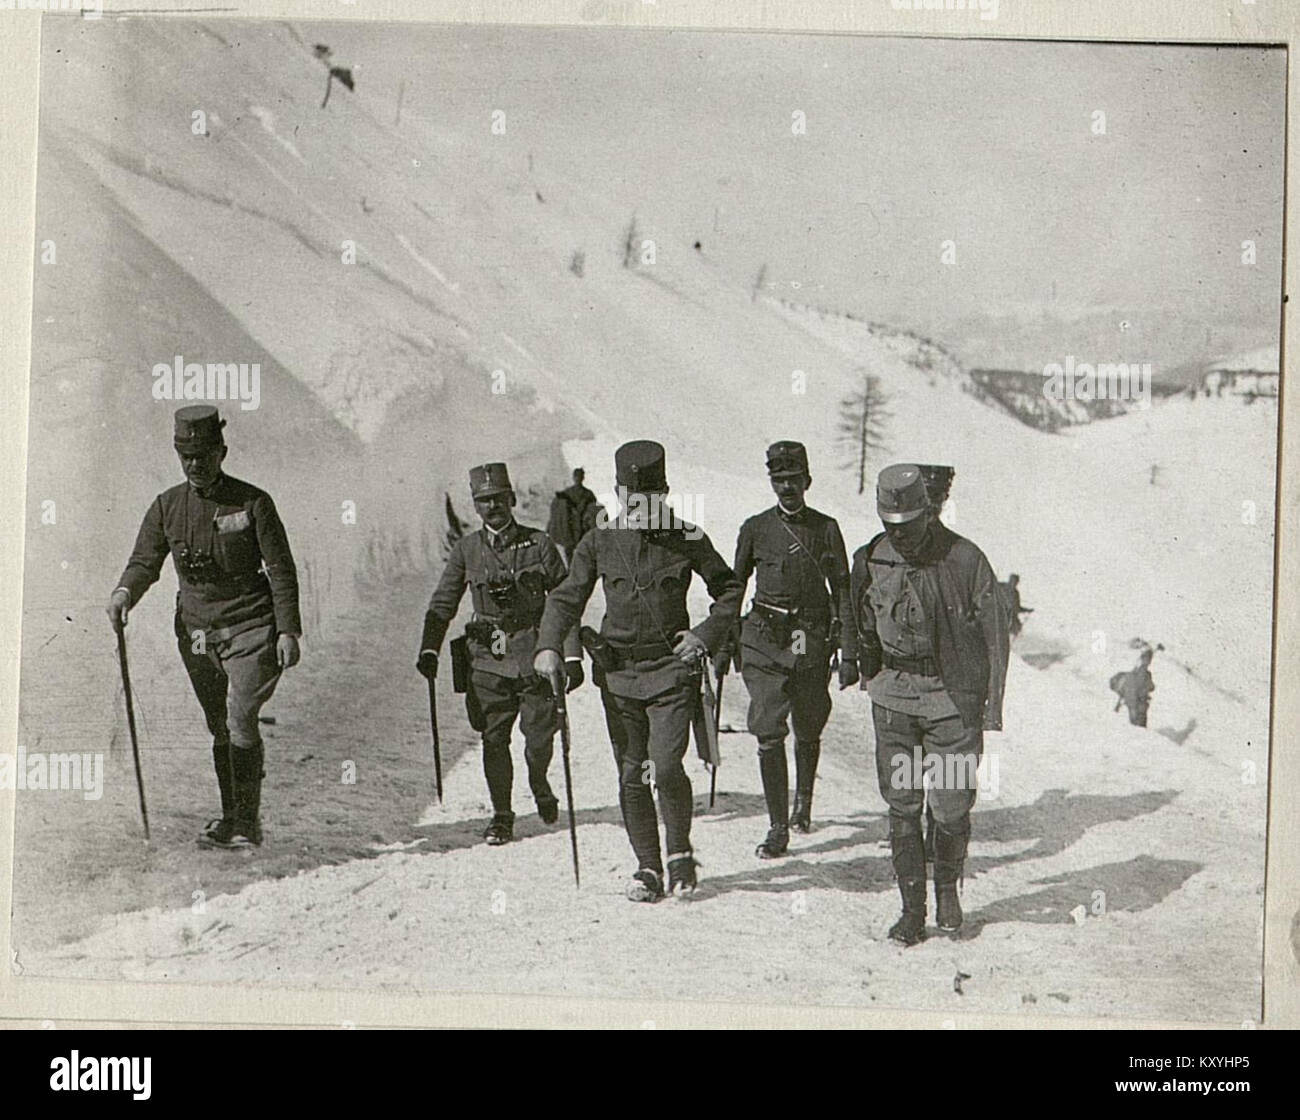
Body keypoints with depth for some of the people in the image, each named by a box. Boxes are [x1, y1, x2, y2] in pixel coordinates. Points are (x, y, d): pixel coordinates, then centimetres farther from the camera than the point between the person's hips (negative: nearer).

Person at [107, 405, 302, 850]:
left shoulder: (253, 503, -5)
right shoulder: (167, 506, 5)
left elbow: (281, 570, -4)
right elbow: (145, 561, 3)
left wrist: (288, 631, -11)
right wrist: (124, 592, -20)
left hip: (250, 629, -4)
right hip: (197, 632, 4)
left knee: (240, 719, -16)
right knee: (219, 730, 10)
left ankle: (246, 822, -9)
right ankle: (231, 818, 23)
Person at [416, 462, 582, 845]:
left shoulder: (539, 544, 0)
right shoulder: (466, 549, 4)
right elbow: (443, 604, 7)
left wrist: (572, 656, -4)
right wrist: (429, 649, -7)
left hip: (535, 654, -1)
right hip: (488, 657, 1)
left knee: (539, 738, 1)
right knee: (494, 739, 0)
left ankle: (540, 788, 32)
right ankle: (502, 816, 15)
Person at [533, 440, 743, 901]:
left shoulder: (687, 540, -1)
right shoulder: (600, 540, 2)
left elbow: (730, 589, 10)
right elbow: (567, 597, 5)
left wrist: (705, 635, -3)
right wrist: (548, 645, -10)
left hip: (671, 669, -2)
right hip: (618, 673, 2)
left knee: (666, 767, -13)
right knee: (631, 775, 4)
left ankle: (680, 850, 12)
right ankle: (648, 867, 18)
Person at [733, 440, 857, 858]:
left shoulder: (826, 529, 0)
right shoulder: (755, 529, 1)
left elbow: (842, 591, 2)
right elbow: (733, 588, 11)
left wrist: (849, 654, -3)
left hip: (812, 641, 1)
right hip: (765, 640, -1)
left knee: (808, 731, 14)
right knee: (769, 734, -10)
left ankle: (804, 800, 42)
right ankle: (778, 829, -5)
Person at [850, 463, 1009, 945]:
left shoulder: (964, 559, -10)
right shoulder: (871, 562, -2)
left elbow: (995, 635, -3)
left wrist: (993, 704, -5)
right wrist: (874, 681, 17)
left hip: (954, 697, -2)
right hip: (895, 695, 2)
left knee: (951, 807, -2)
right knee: (902, 806, 0)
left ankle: (947, 888, 25)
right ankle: (912, 909, 10)